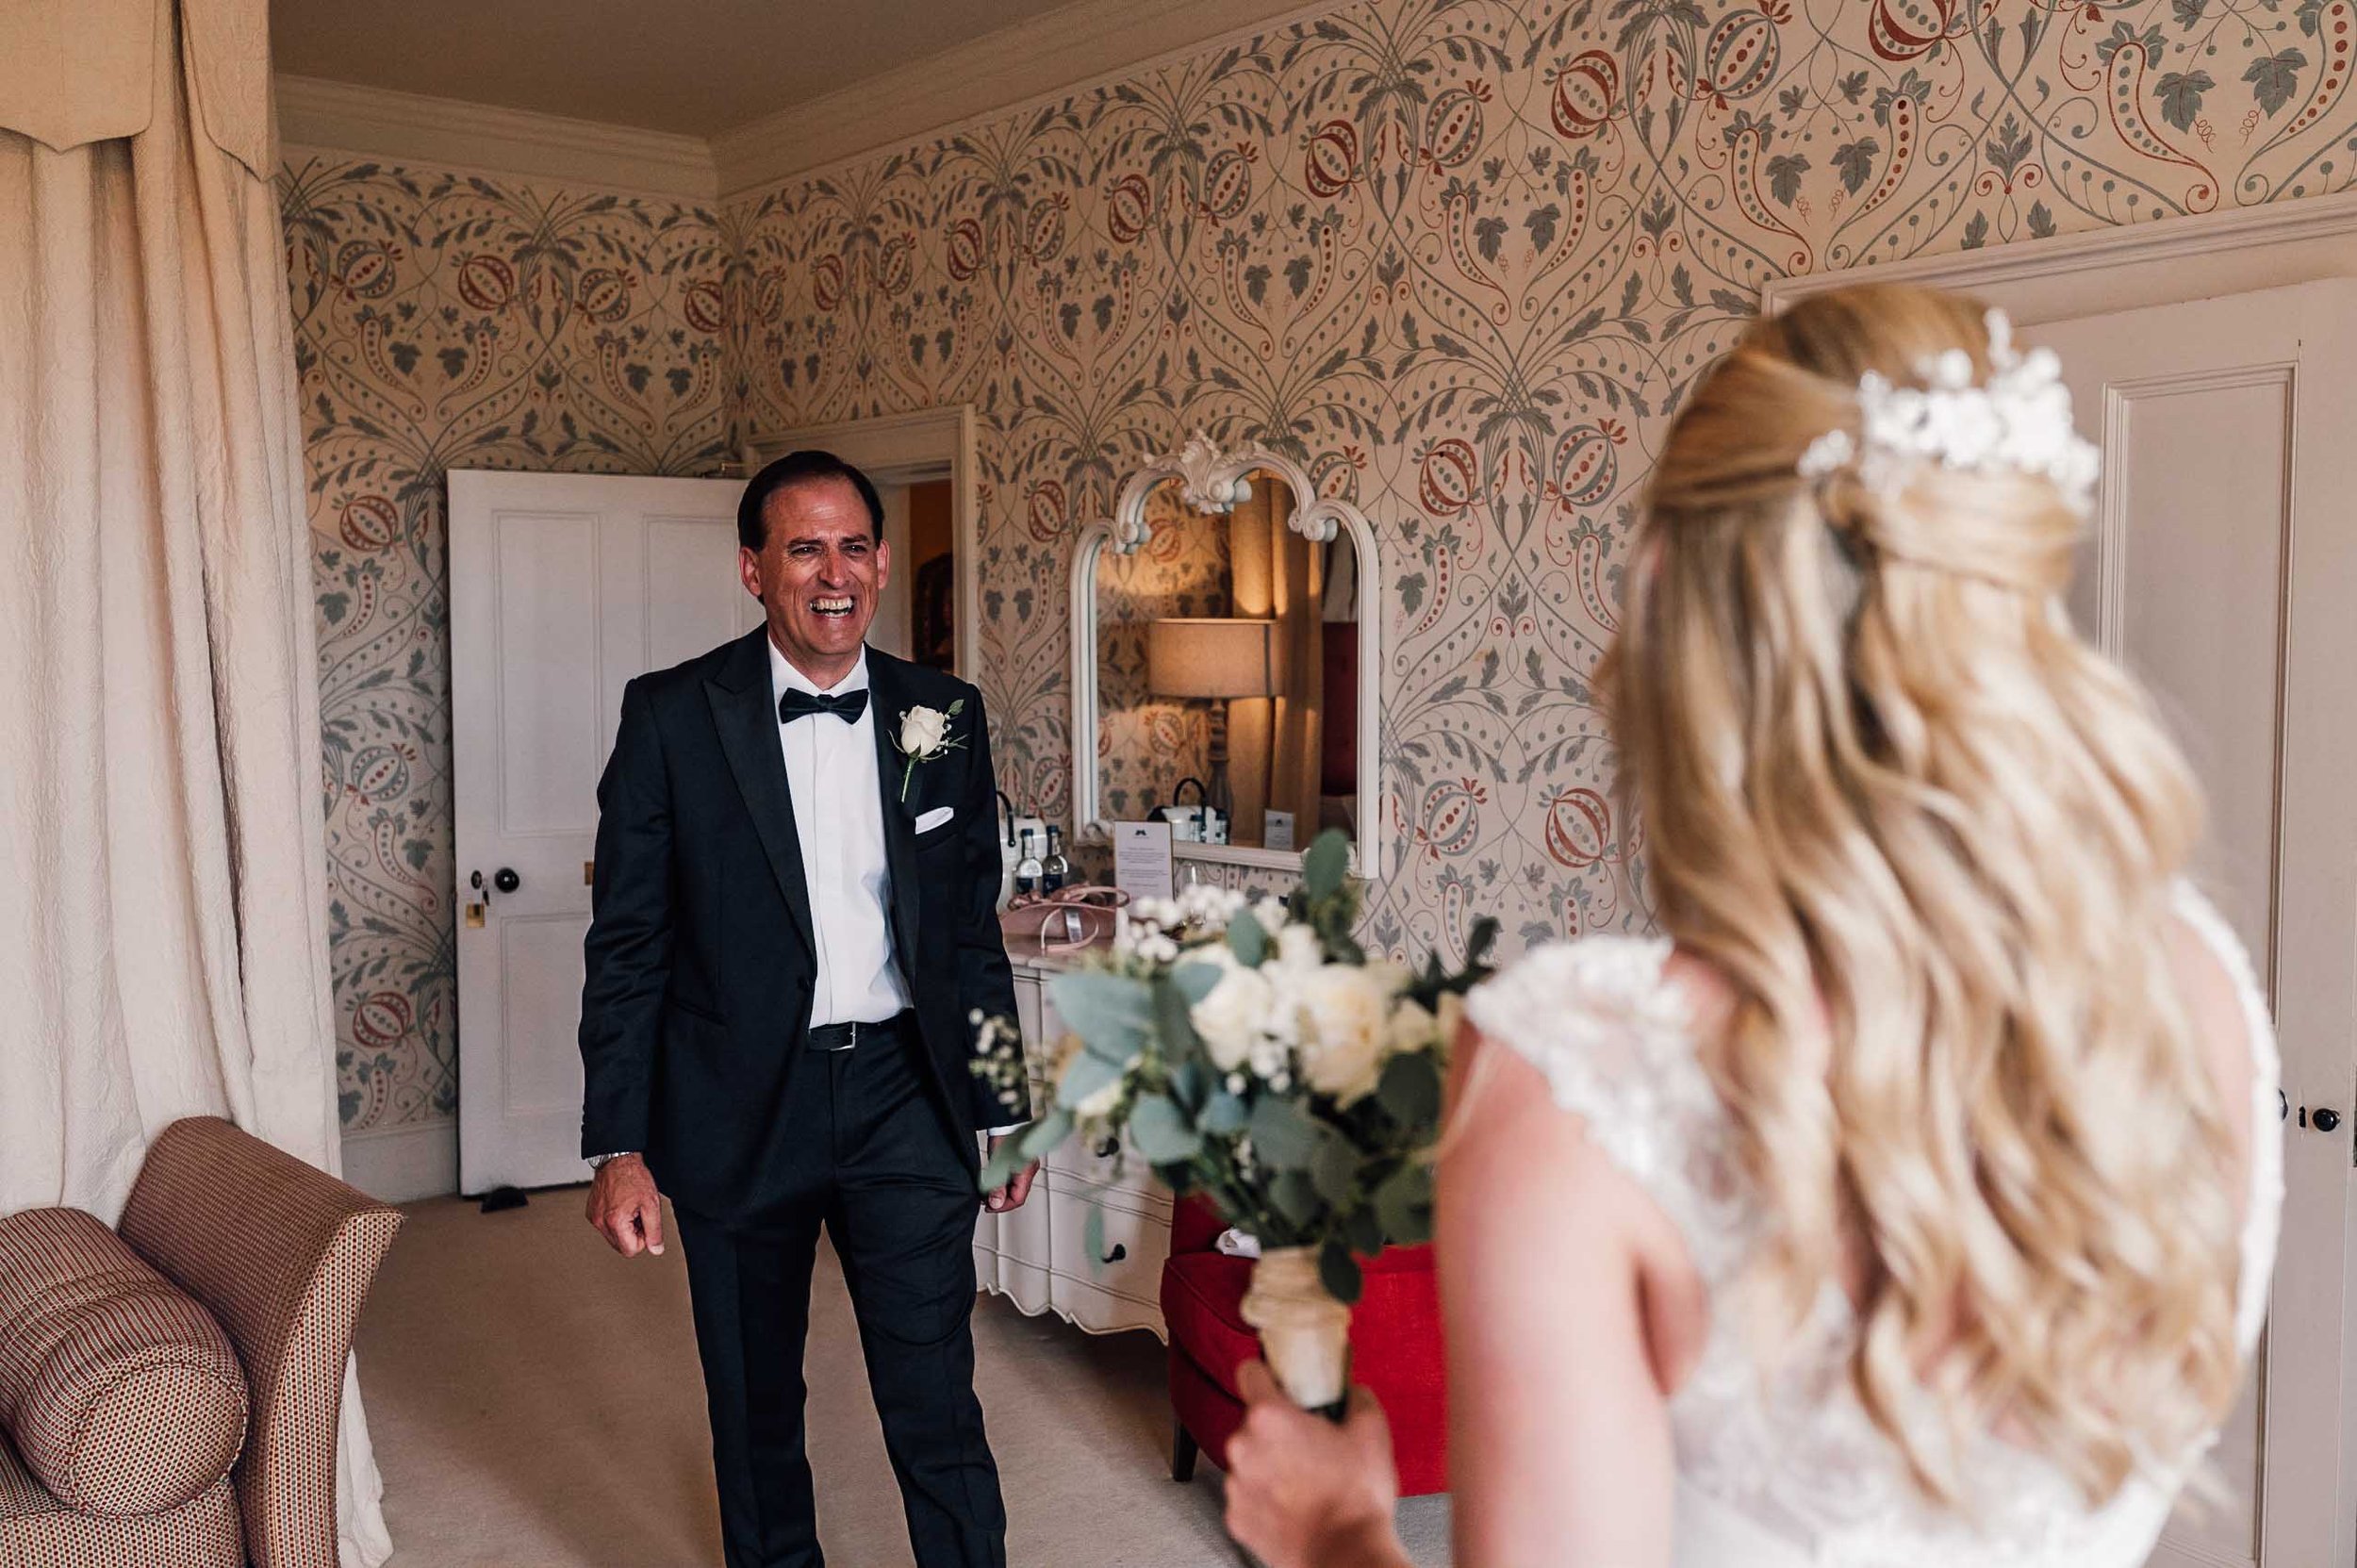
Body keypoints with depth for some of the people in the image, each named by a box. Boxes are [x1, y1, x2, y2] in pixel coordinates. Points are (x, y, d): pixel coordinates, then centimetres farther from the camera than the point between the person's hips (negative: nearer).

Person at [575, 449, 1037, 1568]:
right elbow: (627, 945, -5)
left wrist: (1001, 1113, 10)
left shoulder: (944, 718, 2)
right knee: (754, 1411, 16)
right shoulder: (672, 716, -6)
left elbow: (974, 936, 9)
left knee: (938, 1411, 0)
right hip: (739, 1103, -1)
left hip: (902, 1095, 1)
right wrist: (618, 1146, -8)